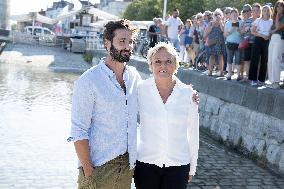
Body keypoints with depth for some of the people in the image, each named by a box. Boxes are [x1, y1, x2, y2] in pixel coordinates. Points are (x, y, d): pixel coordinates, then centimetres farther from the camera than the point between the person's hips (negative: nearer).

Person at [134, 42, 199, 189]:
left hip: (178, 165, 0)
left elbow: (193, 133, 3)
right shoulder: (141, 90, -7)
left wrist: (192, 168, 8)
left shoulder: (187, 93, -5)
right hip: (146, 163, 0)